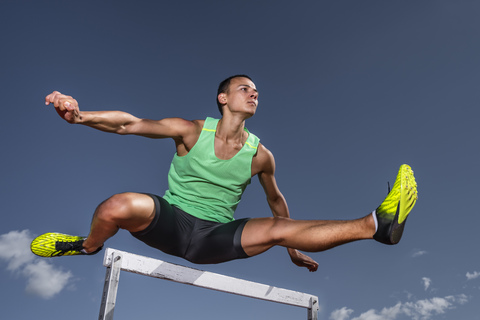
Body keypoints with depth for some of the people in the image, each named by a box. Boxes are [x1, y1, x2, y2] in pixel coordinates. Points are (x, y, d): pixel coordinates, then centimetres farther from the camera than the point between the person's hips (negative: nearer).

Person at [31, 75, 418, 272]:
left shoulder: (260, 155, 0)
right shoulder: (191, 131, -7)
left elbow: (276, 200, 15)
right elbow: (129, 124, -14)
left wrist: (294, 249, 21)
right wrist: (80, 115, -32)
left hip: (215, 238, 2)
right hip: (171, 221, -2)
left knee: (279, 229, -20)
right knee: (117, 207, -32)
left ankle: (376, 224, -19)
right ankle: (88, 246, 2)